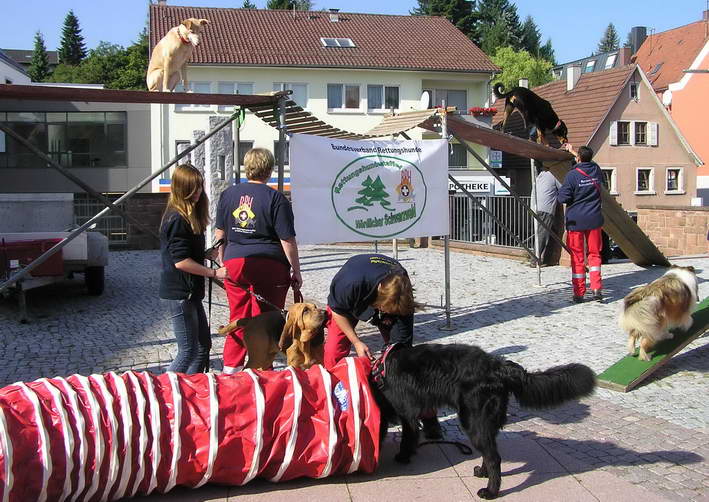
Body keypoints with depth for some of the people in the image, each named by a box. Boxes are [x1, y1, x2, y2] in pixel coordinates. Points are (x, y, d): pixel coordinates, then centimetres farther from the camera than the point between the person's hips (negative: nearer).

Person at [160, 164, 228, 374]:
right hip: (179, 293, -10)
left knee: (203, 345, 15)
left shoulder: (191, 215, 12)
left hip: (190, 292, 10)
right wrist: (214, 273, -18)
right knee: (188, 351, -3)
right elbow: (180, 261, -22)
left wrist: (209, 252, 6)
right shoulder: (177, 219, -18)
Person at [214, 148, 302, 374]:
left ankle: (230, 368, 16)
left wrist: (223, 263, 24)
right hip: (269, 266, -4)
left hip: (234, 263, 4)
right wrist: (296, 271, -1)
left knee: (238, 319, 14)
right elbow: (287, 240, -9)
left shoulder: (228, 194, 6)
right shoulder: (276, 198, -8)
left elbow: (220, 233, 13)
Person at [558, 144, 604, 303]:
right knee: (594, 254, 11)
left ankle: (579, 293, 7)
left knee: (577, 257, 3)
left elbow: (563, 198, -14)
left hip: (575, 221, -4)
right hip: (594, 219, 4)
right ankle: (596, 288, -1)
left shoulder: (572, 175, -14)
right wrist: (572, 151, 37)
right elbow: (588, 161, 28)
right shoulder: (596, 170, 3)